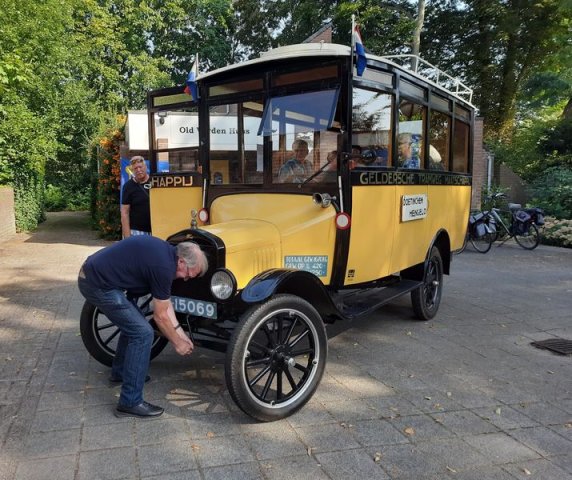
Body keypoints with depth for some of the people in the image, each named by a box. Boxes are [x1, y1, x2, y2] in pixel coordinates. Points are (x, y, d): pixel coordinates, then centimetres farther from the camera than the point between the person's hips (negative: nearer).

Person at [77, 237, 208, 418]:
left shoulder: (165, 252, 8)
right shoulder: (163, 266, -20)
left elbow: (165, 303, 16)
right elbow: (160, 316, -8)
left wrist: (181, 334, 17)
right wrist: (178, 343, 6)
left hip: (93, 273, 10)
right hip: (98, 284, -10)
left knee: (133, 323, 24)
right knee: (142, 333, -7)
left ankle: (119, 372, 42)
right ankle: (130, 403, 0)